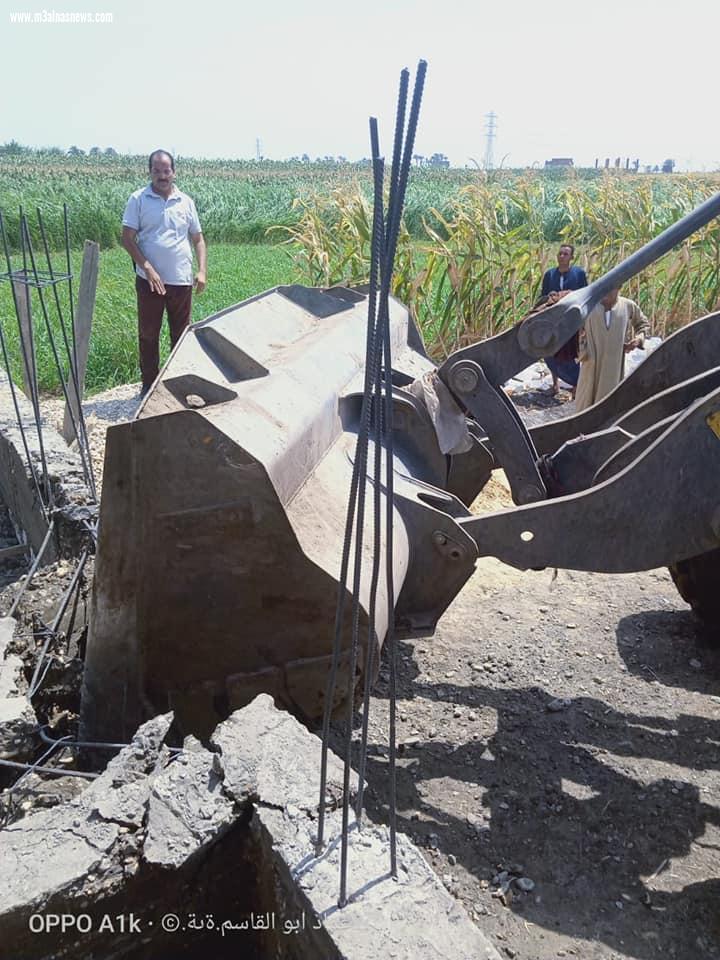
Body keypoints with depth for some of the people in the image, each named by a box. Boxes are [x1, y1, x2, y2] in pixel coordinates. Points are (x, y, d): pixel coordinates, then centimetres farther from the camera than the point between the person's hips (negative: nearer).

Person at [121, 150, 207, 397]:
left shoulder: (185, 201, 7)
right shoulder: (138, 199, -1)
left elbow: (198, 239, 12)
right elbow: (128, 239, -5)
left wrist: (202, 270, -2)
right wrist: (148, 268, -16)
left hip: (182, 281, 2)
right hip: (150, 281, -2)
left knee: (181, 334, 10)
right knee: (148, 335, 7)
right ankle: (149, 384, 19)